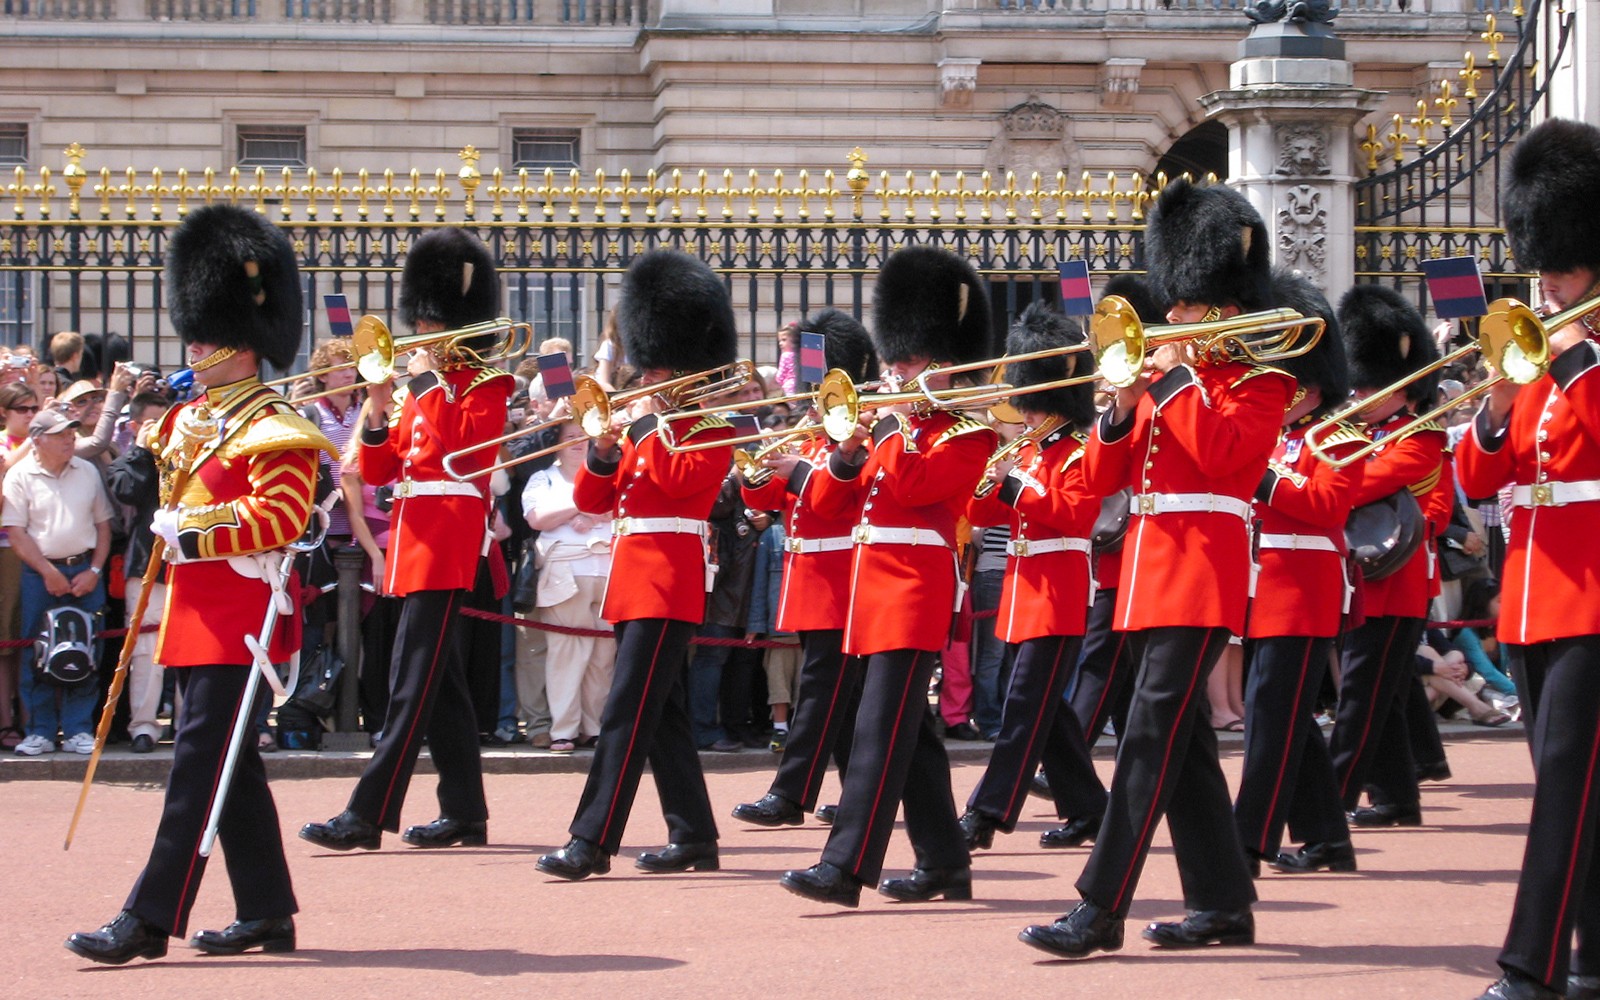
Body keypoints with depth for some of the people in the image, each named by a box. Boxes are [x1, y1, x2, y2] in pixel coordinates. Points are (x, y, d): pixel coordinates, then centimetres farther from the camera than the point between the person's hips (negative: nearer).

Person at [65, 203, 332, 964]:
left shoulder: (275, 432, -11)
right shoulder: (189, 421, 15)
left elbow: (280, 517, -22)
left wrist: (192, 532, -22)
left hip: (238, 619, -9)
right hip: (198, 614, 9)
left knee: (199, 764, -10)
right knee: (231, 768, 12)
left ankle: (150, 920, -12)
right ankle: (267, 914, 18)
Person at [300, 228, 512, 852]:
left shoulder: (484, 387, -3)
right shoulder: (419, 391, 18)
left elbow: (464, 443, -22)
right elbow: (377, 471, 15)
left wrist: (428, 385, -14)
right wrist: (377, 411, -2)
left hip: (449, 540, -9)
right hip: (416, 540, 9)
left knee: (414, 684, -11)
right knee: (440, 685, 10)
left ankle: (368, 815, -15)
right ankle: (465, 814, 14)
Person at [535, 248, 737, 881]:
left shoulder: (713, 429, -4)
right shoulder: (646, 429, 18)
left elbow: (678, 480, -23)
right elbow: (590, 500, 14)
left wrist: (647, 425, -13)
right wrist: (605, 451, -4)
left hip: (668, 583, -9)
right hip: (635, 579, 9)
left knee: (626, 713, -14)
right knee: (661, 713, 11)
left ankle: (592, 841, -18)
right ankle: (694, 837, 16)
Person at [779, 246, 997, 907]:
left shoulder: (967, 433, -4)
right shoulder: (889, 427, 19)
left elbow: (915, 486, -20)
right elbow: (829, 501, 15)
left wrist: (896, 425, -9)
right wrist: (850, 450, -2)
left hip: (915, 586, -9)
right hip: (874, 582, 9)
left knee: (881, 727, -14)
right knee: (910, 728, 11)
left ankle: (845, 867, -20)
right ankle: (945, 863, 17)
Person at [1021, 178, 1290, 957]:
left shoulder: (1259, 380, -2)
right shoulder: (1165, 377, 18)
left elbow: (1224, 454, -21)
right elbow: (1101, 479, 14)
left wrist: (1176, 380, -14)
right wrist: (1122, 408, -3)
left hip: (1201, 573, -8)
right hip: (1151, 571, 8)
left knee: (1151, 740, -13)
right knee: (1182, 743, 9)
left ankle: (1100, 911, -17)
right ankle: (1224, 904, 15)